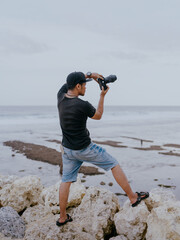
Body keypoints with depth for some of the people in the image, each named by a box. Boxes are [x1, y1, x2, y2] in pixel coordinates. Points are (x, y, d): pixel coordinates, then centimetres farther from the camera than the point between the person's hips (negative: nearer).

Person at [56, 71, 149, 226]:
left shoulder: (61, 97, -6)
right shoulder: (83, 105, -24)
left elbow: (71, 81, 14)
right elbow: (98, 116, -2)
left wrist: (89, 74, 7)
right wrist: (102, 95, 2)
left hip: (67, 149, 6)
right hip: (85, 149, -6)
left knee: (66, 181, 15)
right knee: (114, 165, 9)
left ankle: (62, 218, 23)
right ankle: (133, 197, 18)